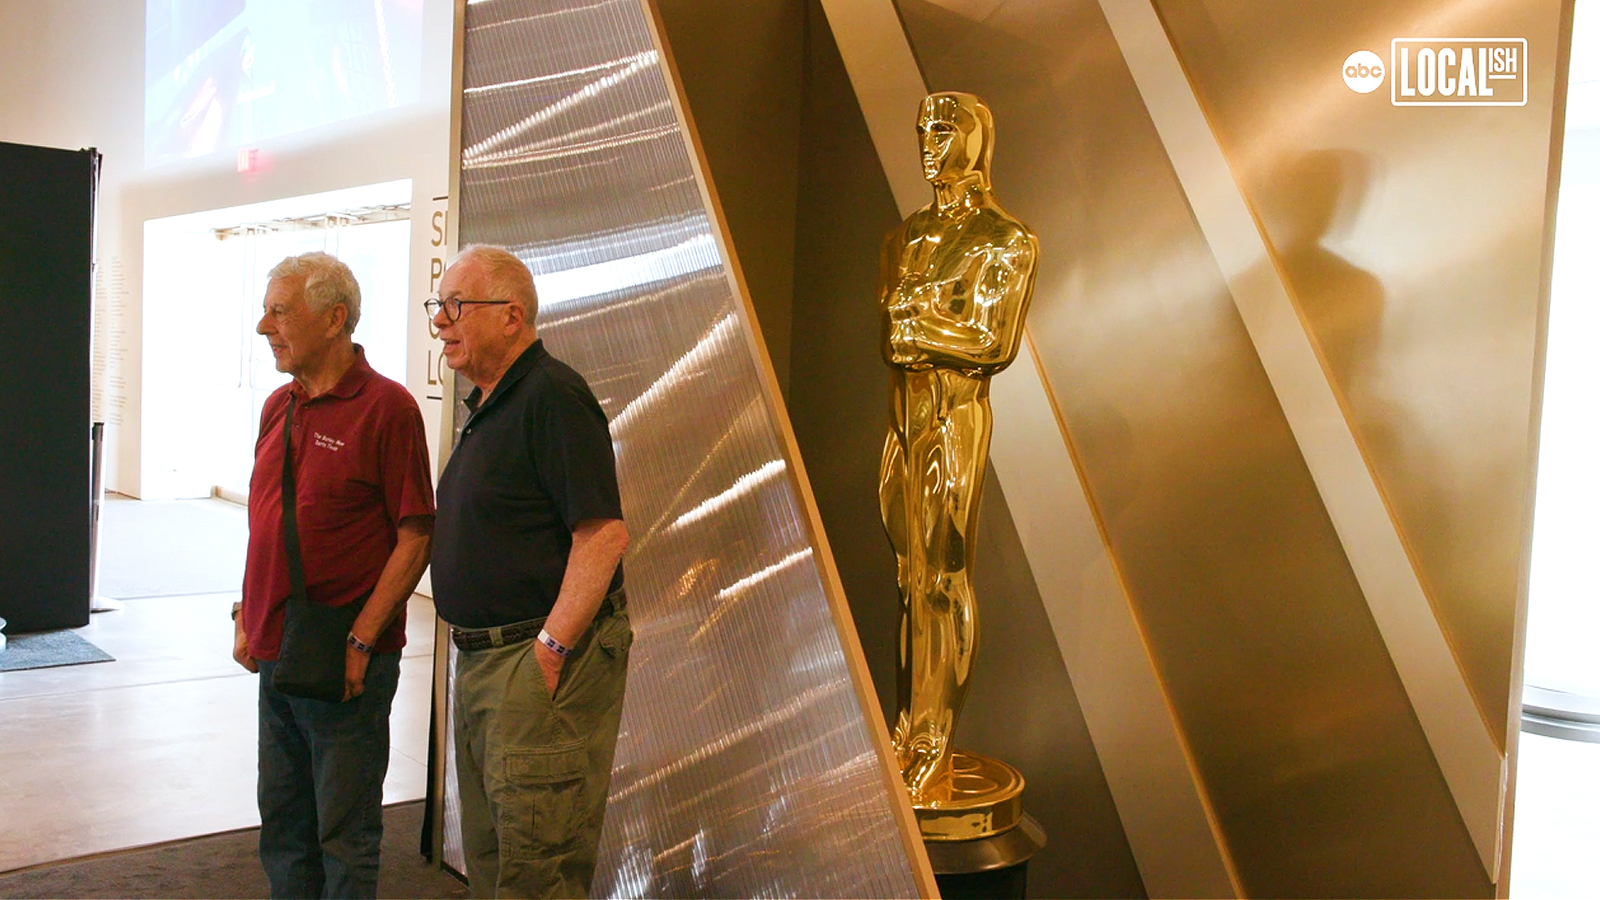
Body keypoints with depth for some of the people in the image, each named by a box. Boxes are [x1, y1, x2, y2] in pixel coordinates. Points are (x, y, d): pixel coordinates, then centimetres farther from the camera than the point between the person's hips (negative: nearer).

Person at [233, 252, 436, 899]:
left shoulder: (386, 406, -12)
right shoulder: (278, 407, 11)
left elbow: (416, 538, -15)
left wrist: (360, 640, -17)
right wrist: (246, 616, 12)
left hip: (345, 662, -7)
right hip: (275, 654, 7)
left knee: (344, 834, 6)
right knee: (282, 821, 18)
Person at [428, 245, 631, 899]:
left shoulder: (552, 396, -15)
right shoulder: (488, 404, 16)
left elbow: (604, 533, -23)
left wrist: (550, 648, -23)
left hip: (541, 656, -10)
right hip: (481, 658, 10)